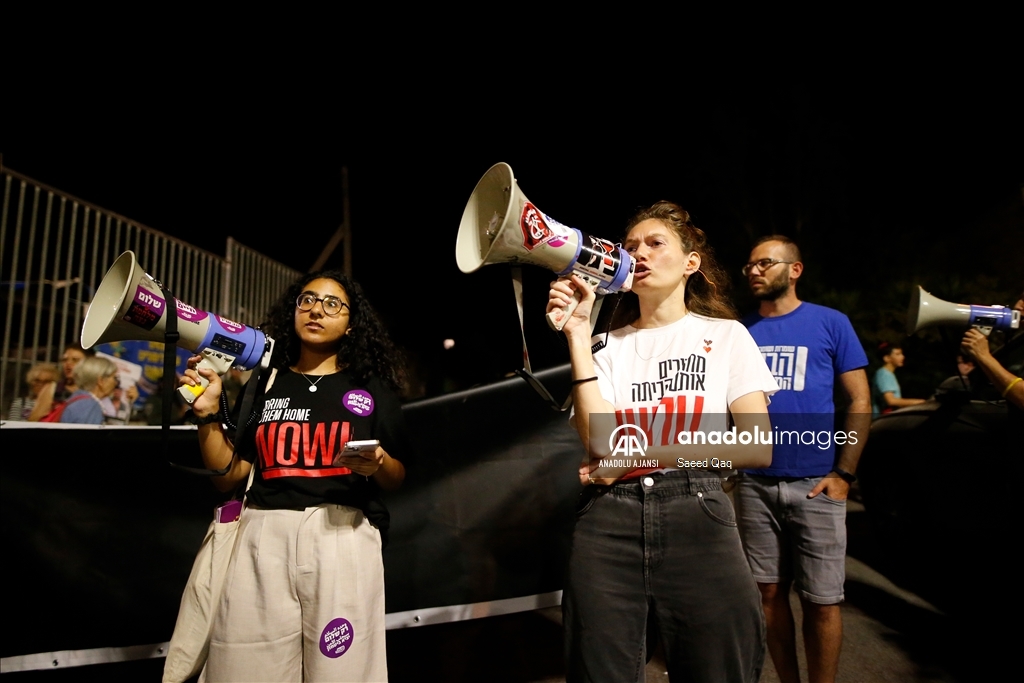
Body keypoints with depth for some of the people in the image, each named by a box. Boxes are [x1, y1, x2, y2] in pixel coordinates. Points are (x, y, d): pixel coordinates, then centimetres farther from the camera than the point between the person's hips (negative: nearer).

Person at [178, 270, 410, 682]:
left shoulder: (371, 388, 9)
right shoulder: (264, 384, 13)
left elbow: (397, 478, 10)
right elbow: (228, 475, 11)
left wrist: (377, 465, -10)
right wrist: (208, 415, 0)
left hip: (342, 535, -1)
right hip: (263, 537, 2)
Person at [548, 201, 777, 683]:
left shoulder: (726, 335, 6)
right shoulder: (609, 345, 9)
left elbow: (758, 449, -2)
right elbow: (598, 441, -8)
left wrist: (643, 453, -10)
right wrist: (578, 334, -9)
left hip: (697, 518, -1)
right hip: (609, 522, 1)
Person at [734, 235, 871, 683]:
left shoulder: (831, 323, 2)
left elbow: (859, 401, 1)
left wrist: (843, 473, -7)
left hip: (815, 485, -2)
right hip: (754, 484, 3)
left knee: (822, 600, 4)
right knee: (770, 592, 11)